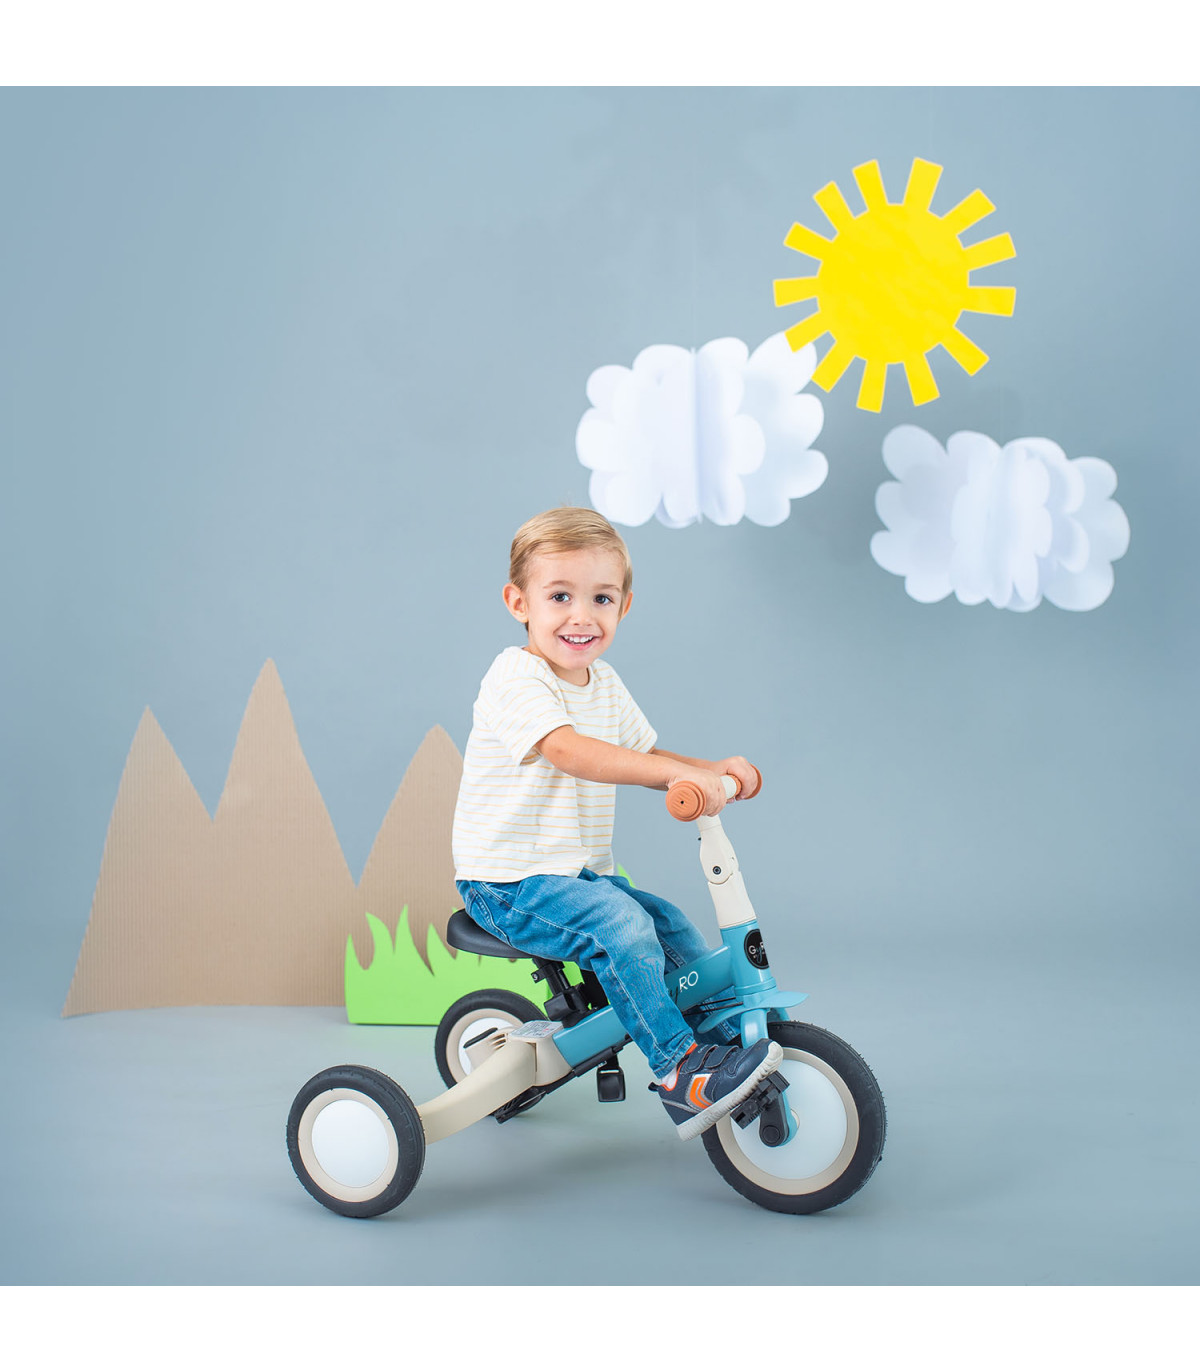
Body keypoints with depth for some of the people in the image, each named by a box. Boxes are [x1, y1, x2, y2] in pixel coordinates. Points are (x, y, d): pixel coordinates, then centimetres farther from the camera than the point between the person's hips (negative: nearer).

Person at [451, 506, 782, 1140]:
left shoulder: (604, 683, 10)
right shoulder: (515, 677, -18)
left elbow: (643, 755, 18)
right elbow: (568, 751, -34)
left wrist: (714, 769, -4)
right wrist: (680, 774, -43)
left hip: (579, 873, 8)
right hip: (508, 881, -8)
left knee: (671, 923, 0)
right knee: (618, 923, -26)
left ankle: (735, 1044, 16)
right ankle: (679, 1071, -17)